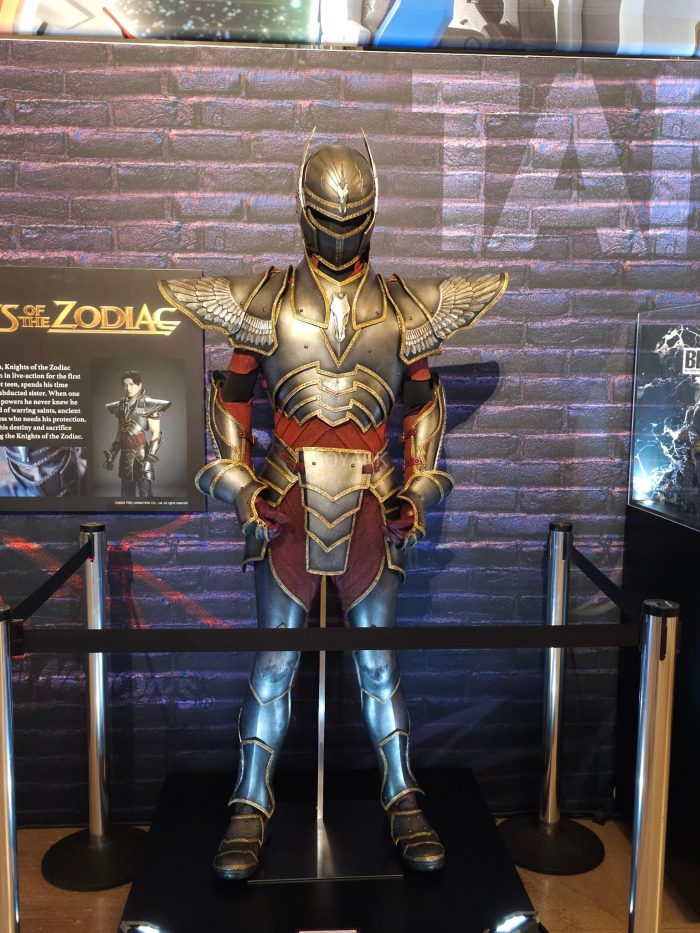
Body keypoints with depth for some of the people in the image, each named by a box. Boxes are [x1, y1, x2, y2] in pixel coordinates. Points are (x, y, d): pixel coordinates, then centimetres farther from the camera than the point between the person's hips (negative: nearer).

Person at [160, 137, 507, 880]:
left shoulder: (401, 308, 4)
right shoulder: (268, 301, 1)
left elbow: (424, 400, 13)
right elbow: (230, 394, 6)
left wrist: (417, 490, 5)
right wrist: (242, 488, -2)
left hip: (370, 505, 1)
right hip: (288, 503, -1)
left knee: (378, 662, 10)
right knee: (272, 665, 6)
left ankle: (403, 803, 25)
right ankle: (250, 810, 21)